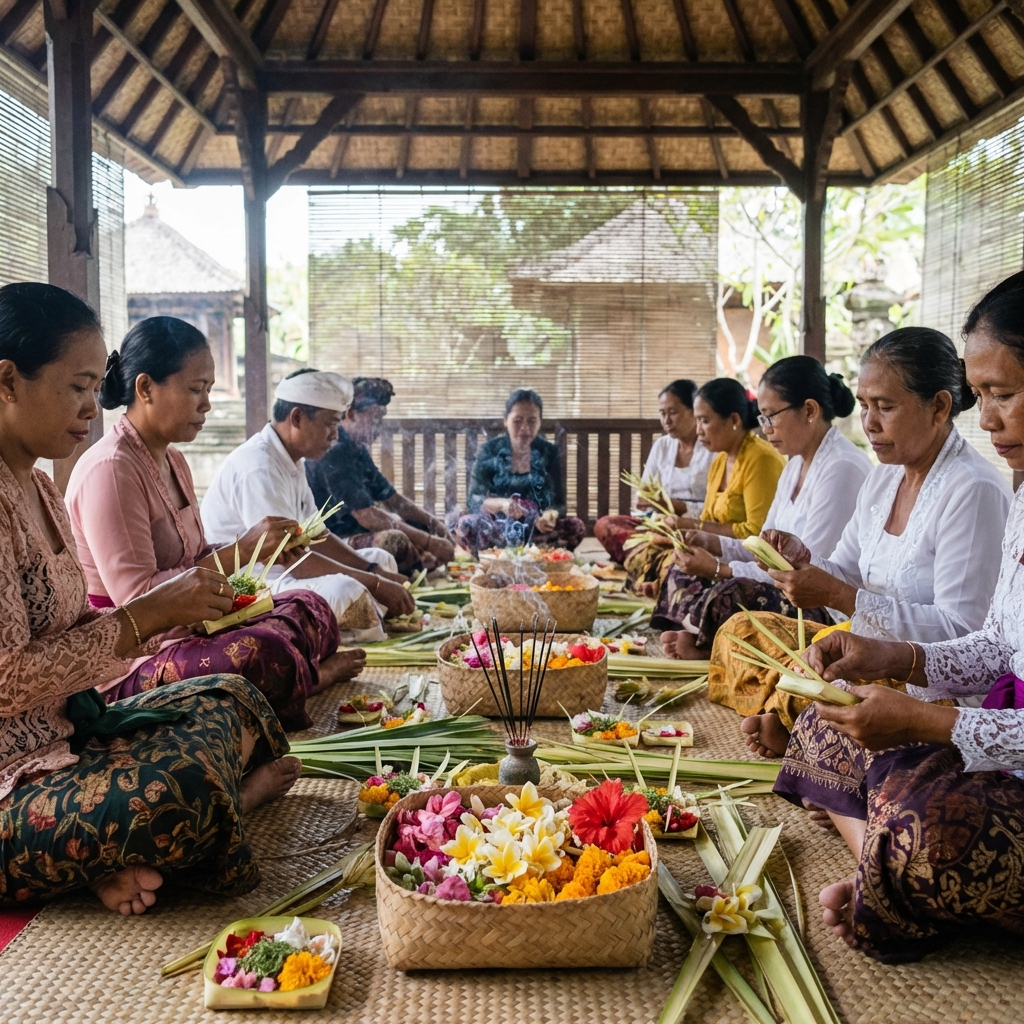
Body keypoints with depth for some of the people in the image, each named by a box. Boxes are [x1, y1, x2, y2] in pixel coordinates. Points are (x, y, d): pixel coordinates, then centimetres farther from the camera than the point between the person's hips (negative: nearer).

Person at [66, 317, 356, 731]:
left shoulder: (173, 460, 13)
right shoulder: (110, 469, -19)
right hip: (126, 662, -10)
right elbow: (137, 597, -25)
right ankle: (306, 677, -2)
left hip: (183, 630, 10)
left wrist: (263, 547, -2)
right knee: (263, 654, -32)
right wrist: (242, 549, -23)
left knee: (310, 609, 7)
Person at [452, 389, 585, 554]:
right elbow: (474, 500, -10)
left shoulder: (549, 453, 1)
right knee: (466, 524, -33)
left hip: (536, 529, 2)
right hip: (497, 527, -2)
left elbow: (558, 503, -4)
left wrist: (550, 516, -29)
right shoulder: (489, 451, -3)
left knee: (575, 527, -27)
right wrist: (501, 504, -32)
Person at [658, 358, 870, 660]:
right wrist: (712, 543, -3)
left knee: (731, 595, -29)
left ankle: (699, 644, -1)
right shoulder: (796, 464, 13)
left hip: (830, 609, -10)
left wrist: (718, 568, -18)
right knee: (684, 572, 3)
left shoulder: (842, 469, -19)